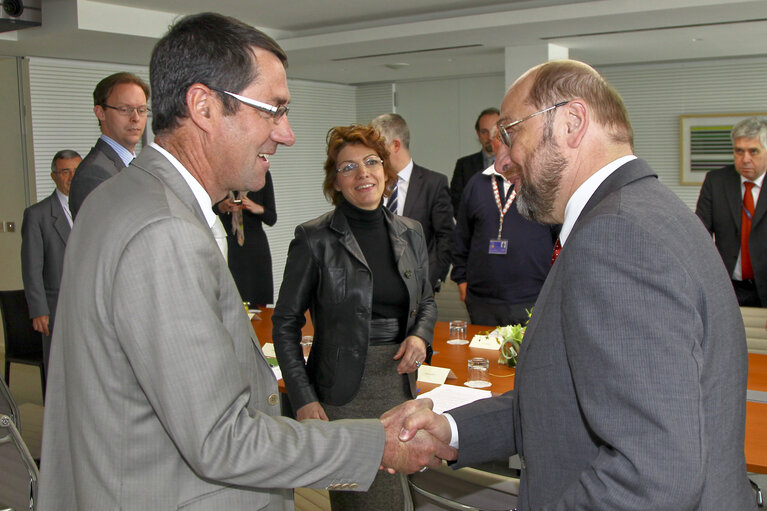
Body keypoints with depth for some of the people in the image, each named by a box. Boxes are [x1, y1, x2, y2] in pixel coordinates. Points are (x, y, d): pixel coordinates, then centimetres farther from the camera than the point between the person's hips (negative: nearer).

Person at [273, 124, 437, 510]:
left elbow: (426, 300, 21)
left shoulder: (410, 233, 8)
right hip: (343, 394, -5)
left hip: (400, 385, 5)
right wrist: (303, 399, -10)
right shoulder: (314, 239, -6)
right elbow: (286, 323, -3)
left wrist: (421, 335, -2)